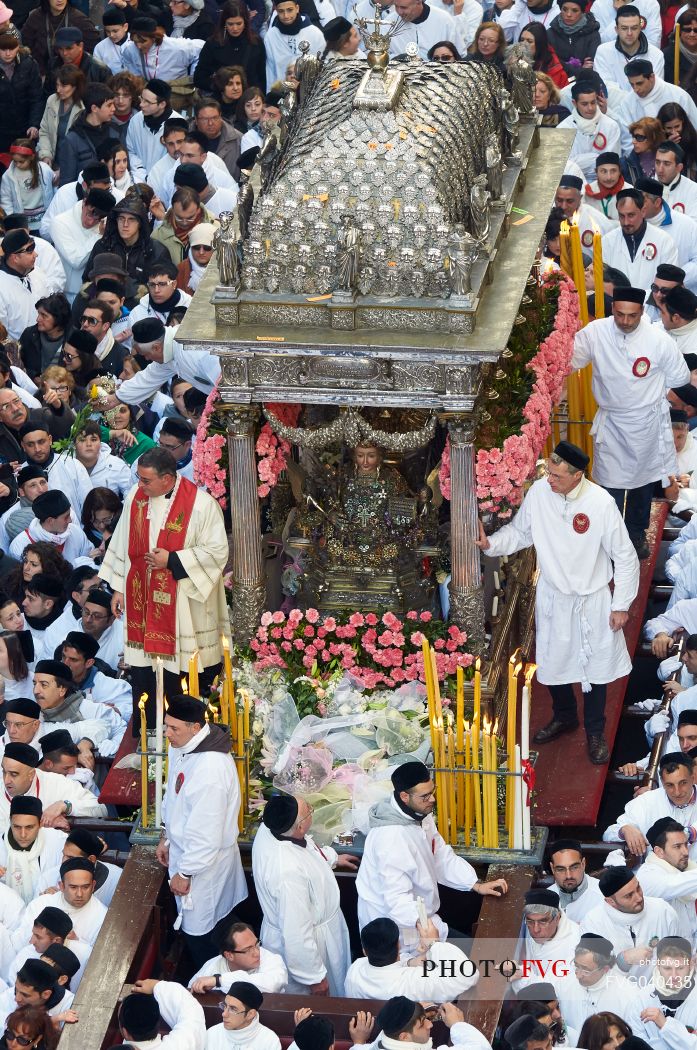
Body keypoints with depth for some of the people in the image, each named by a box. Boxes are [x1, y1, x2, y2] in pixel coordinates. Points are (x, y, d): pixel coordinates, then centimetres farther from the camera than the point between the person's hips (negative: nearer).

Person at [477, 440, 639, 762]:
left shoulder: (601, 503, -24)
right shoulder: (539, 493, -16)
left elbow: (625, 557, -13)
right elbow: (520, 532, 3)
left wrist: (621, 605, -9)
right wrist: (490, 544, -16)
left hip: (592, 601, -3)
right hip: (552, 597, 3)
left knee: (595, 667, 12)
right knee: (552, 663, 20)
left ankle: (595, 732, 33)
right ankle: (564, 717, 46)